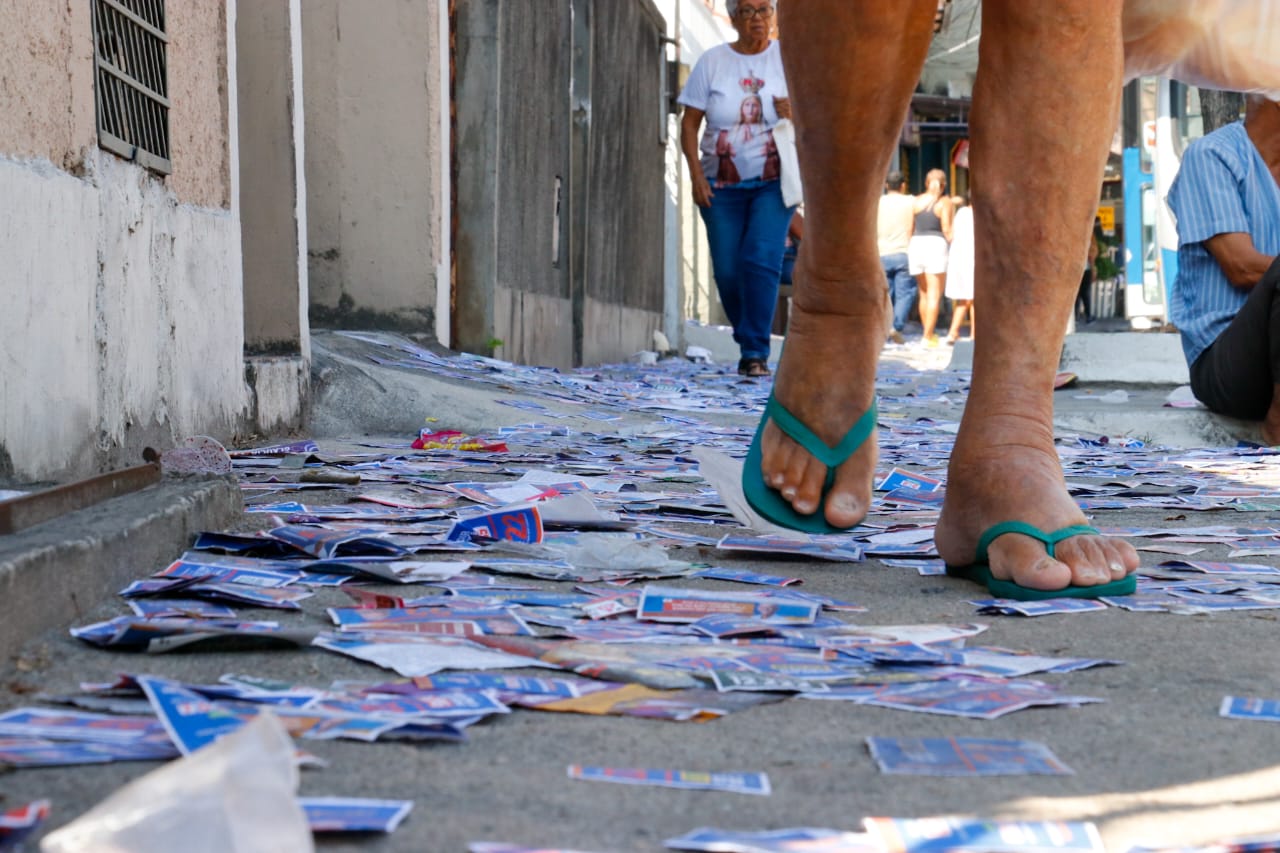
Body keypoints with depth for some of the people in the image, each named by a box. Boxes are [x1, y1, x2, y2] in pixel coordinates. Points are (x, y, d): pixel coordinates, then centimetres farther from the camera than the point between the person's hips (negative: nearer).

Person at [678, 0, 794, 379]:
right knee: (728, 270, 1)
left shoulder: (787, 57, 2)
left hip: (773, 181, -1)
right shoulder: (713, 61, 2)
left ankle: (755, 352, -15)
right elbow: (689, 123, 2)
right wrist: (696, 176, -8)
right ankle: (750, 341, 23)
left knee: (761, 260, -17)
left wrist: (794, 113, -14)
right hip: (721, 184, 1)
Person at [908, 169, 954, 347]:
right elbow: (947, 229, -9)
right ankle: (927, 337, -9)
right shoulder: (945, 202, -2)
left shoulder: (917, 201, 9)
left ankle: (928, 334, 22)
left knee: (924, 294, 16)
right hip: (936, 245, -4)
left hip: (915, 245, 5)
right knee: (934, 296, -2)